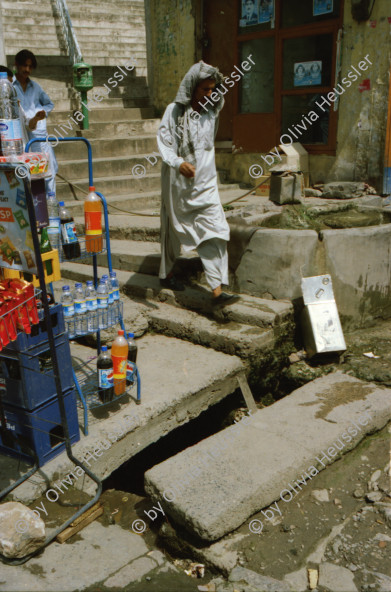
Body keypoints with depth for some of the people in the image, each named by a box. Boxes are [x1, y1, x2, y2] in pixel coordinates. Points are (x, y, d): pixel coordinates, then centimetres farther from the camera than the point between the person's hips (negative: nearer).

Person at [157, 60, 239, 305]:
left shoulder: (211, 111, 8)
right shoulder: (175, 111, -6)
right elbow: (164, 142, -13)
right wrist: (178, 162, -28)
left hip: (205, 181, 3)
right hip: (179, 182, -3)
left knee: (214, 230, -9)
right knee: (174, 229, 12)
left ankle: (217, 291, -11)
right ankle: (167, 274, 35)